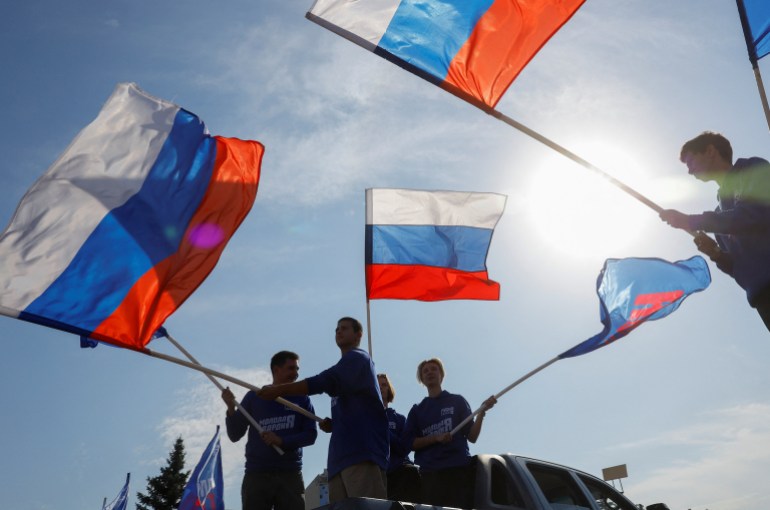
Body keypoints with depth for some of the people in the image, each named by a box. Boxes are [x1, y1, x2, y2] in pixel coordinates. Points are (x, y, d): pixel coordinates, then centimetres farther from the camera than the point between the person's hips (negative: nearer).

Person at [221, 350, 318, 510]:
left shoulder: (301, 400, 10)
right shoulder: (254, 397, 10)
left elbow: (310, 435, 2)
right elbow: (235, 435, 9)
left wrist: (282, 441, -14)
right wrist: (231, 408, -9)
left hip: (290, 475, 0)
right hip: (256, 475, 0)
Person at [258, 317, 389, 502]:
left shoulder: (357, 358, 2)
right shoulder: (345, 367, 31)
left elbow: (326, 381, -15)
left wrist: (279, 390, -13)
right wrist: (332, 424, 11)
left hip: (362, 452, -9)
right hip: (342, 455, 9)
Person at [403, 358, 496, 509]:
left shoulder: (457, 401, 13)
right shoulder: (417, 410, 16)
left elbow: (472, 437, 5)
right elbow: (410, 443, 5)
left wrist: (482, 412, -11)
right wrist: (436, 437, -11)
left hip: (459, 470, -1)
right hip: (430, 473, 1)